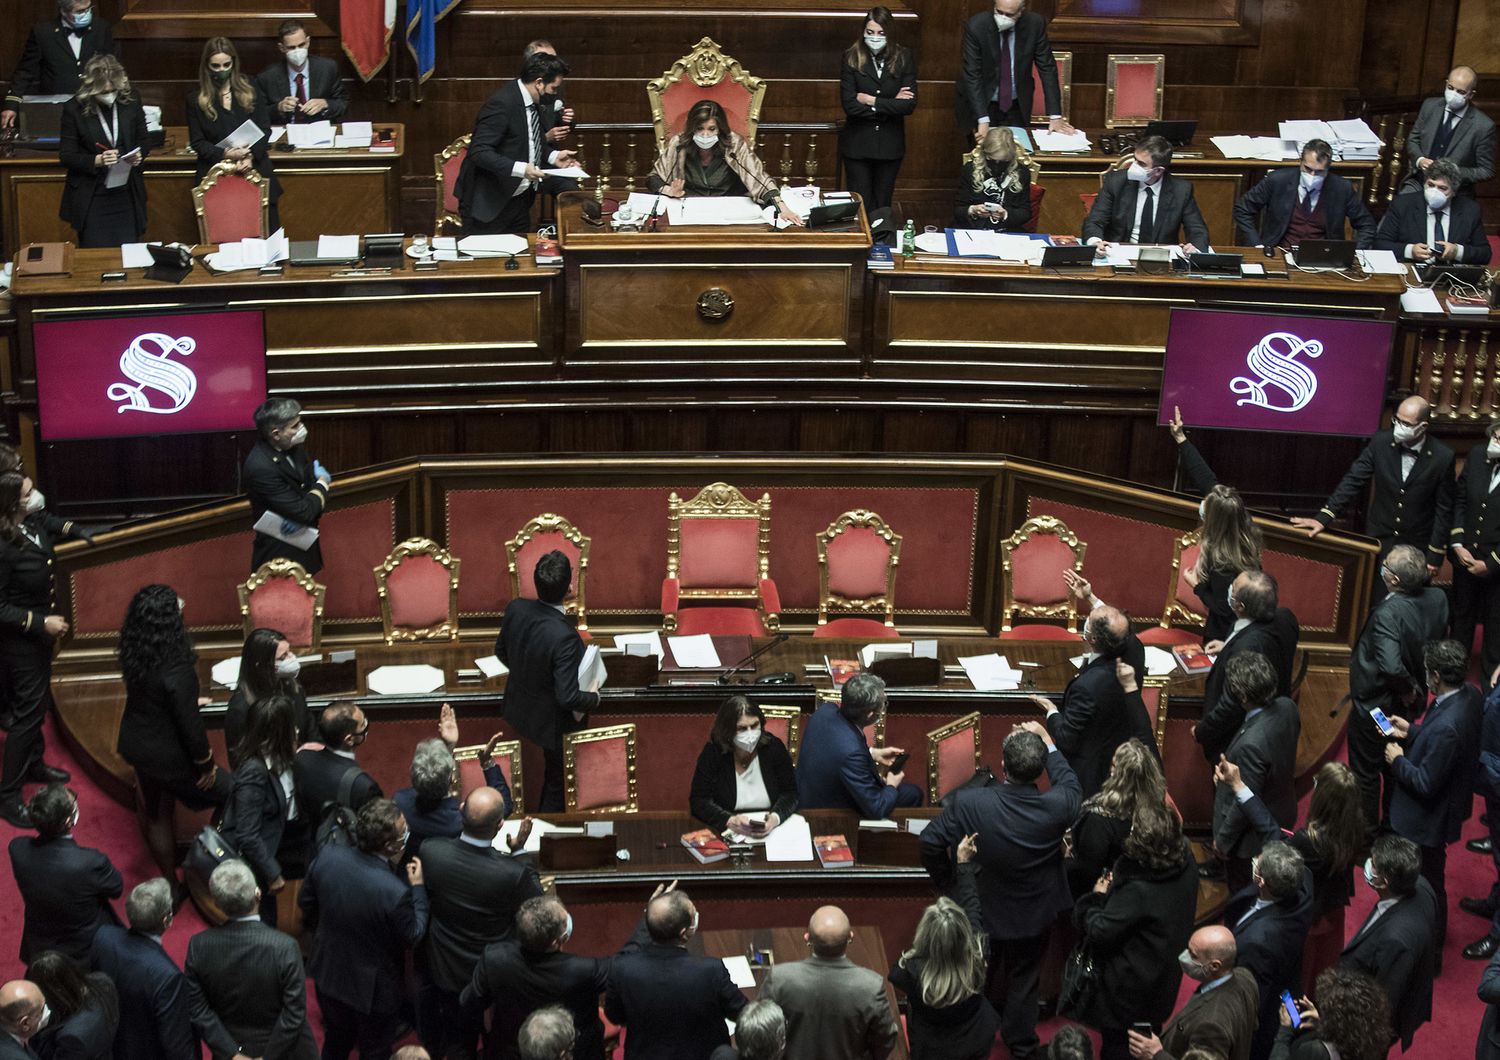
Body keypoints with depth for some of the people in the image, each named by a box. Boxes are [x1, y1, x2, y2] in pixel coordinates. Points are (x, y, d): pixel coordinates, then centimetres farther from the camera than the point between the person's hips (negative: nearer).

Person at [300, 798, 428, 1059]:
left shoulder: (326, 857, -21)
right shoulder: (396, 892, -37)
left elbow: (306, 904, -2)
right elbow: (412, 938, -17)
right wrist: (418, 888, -6)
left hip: (328, 974, 5)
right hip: (373, 989, -5)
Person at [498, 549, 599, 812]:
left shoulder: (516, 609, -19)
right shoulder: (564, 637, -39)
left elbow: (501, 651, 0)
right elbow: (568, 697, -32)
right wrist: (594, 697, -12)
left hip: (520, 709, 7)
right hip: (554, 722, -7)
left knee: (553, 771, 33)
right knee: (559, 782, 21)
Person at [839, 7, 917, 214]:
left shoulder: (904, 58, -4)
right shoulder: (852, 57, -7)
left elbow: (909, 104, -11)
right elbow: (849, 104, -14)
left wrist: (872, 100, -14)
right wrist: (890, 104, -13)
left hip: (890, 143, 1)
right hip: (857, 143, -1)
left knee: (882, 206, 11)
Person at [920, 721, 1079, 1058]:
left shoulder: (969, 804, -33)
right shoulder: (1056, 807, -30)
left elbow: (931, 842, -20)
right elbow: (1070, 785, -4)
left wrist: (944, 880, -1)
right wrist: (1047, 741, 2)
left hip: (984, 912, 0)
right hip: (1036, 914, 0)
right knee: (1025, 980, 23)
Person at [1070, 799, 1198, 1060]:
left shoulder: (1137, 890, -36)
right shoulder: (1187, 867, -14)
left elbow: (1099, 933, -28)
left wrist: (1098, 896, -11)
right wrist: (1116, 888, -1)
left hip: (1129, 990, -7)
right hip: (1166, 977, 7)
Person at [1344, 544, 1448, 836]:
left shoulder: (1389, 613, -36)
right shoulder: (1437, 598, -14)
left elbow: (1391, 666, -43)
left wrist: (1408, 688, -23)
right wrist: (1415, 687, 6)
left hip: (1373, 707, -7)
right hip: (1407, 703, 7)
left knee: (1365, 772, 16)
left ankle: (1365, 832, 35)